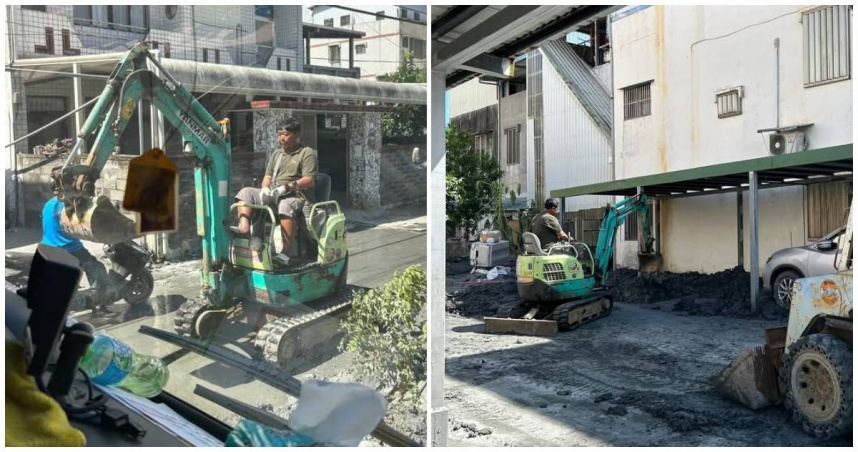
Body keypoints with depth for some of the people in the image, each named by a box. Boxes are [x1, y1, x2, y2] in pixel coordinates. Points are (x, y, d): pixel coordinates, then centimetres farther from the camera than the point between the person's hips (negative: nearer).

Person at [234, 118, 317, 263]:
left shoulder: (307, 153, 1)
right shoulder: (276, 153, 23)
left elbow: (309, 181, -11)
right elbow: (268, 176, 20)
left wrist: (287, 187, -23)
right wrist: (265, 189, -4)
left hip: (296, 197, -7)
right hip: (273, 195, 8)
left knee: (285, 205, -41)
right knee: (246, 192, -8)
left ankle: (287, 253, -44)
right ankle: (244, 229, -28)